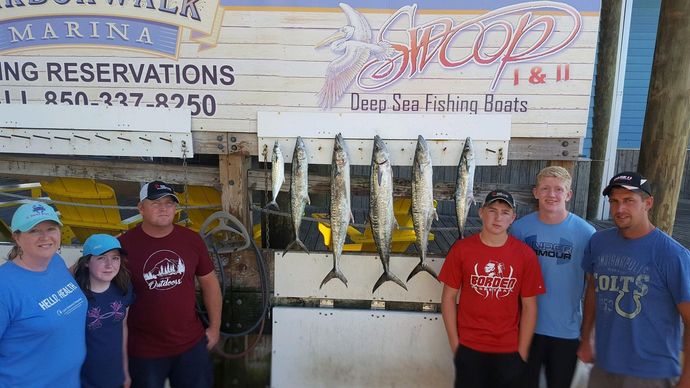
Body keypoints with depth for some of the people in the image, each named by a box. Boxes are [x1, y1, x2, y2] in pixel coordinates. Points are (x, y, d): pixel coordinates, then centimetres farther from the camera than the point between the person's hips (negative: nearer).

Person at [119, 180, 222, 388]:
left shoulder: (191, 239, -3)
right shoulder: (125, 244, -11)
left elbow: (209, 282, 7)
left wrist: (214, 326, 8)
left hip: (192, 345, 3)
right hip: (145, 351, -2)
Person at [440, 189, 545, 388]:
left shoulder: (526, 255, -6)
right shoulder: (461, 249, -7)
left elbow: (529, 306, -1)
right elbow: (449, 297, -1)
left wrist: (522, 352, -1)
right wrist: (455, 344, -2)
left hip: (509, 351, 1)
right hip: (469, 349, 0)